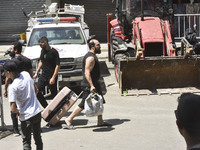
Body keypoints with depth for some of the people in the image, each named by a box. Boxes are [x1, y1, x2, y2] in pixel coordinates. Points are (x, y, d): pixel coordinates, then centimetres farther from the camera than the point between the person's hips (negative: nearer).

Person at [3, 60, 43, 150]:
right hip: (37, 112, 6)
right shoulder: (26, 74, -4)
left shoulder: (13, 87, -20)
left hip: (26, 117, -6)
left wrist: (17, 112, -2)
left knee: (26, 142, 7)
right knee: (38, 138, 20)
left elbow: (13, 109, -22)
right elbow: (35, 89, 13)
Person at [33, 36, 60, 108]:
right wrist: (36, 72, 16)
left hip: (51, 77, -7)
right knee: (37, 91, -2)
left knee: (54, 94, 1)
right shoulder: (43, 51, 8)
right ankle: (47, 107, 10)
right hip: (43, 75, 7)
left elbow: (58, 65, -15)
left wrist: (53, 78, -21)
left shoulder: (54, 52, -13)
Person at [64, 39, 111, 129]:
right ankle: (68, 120, 1)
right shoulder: (90, 57, -18)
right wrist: (91, 85, -30)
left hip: (94, 84, 11)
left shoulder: (93, 56, 15)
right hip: (89, 85, -11)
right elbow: (87, 72, -25)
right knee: (83, 104, -7)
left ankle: (100, 122, 21)